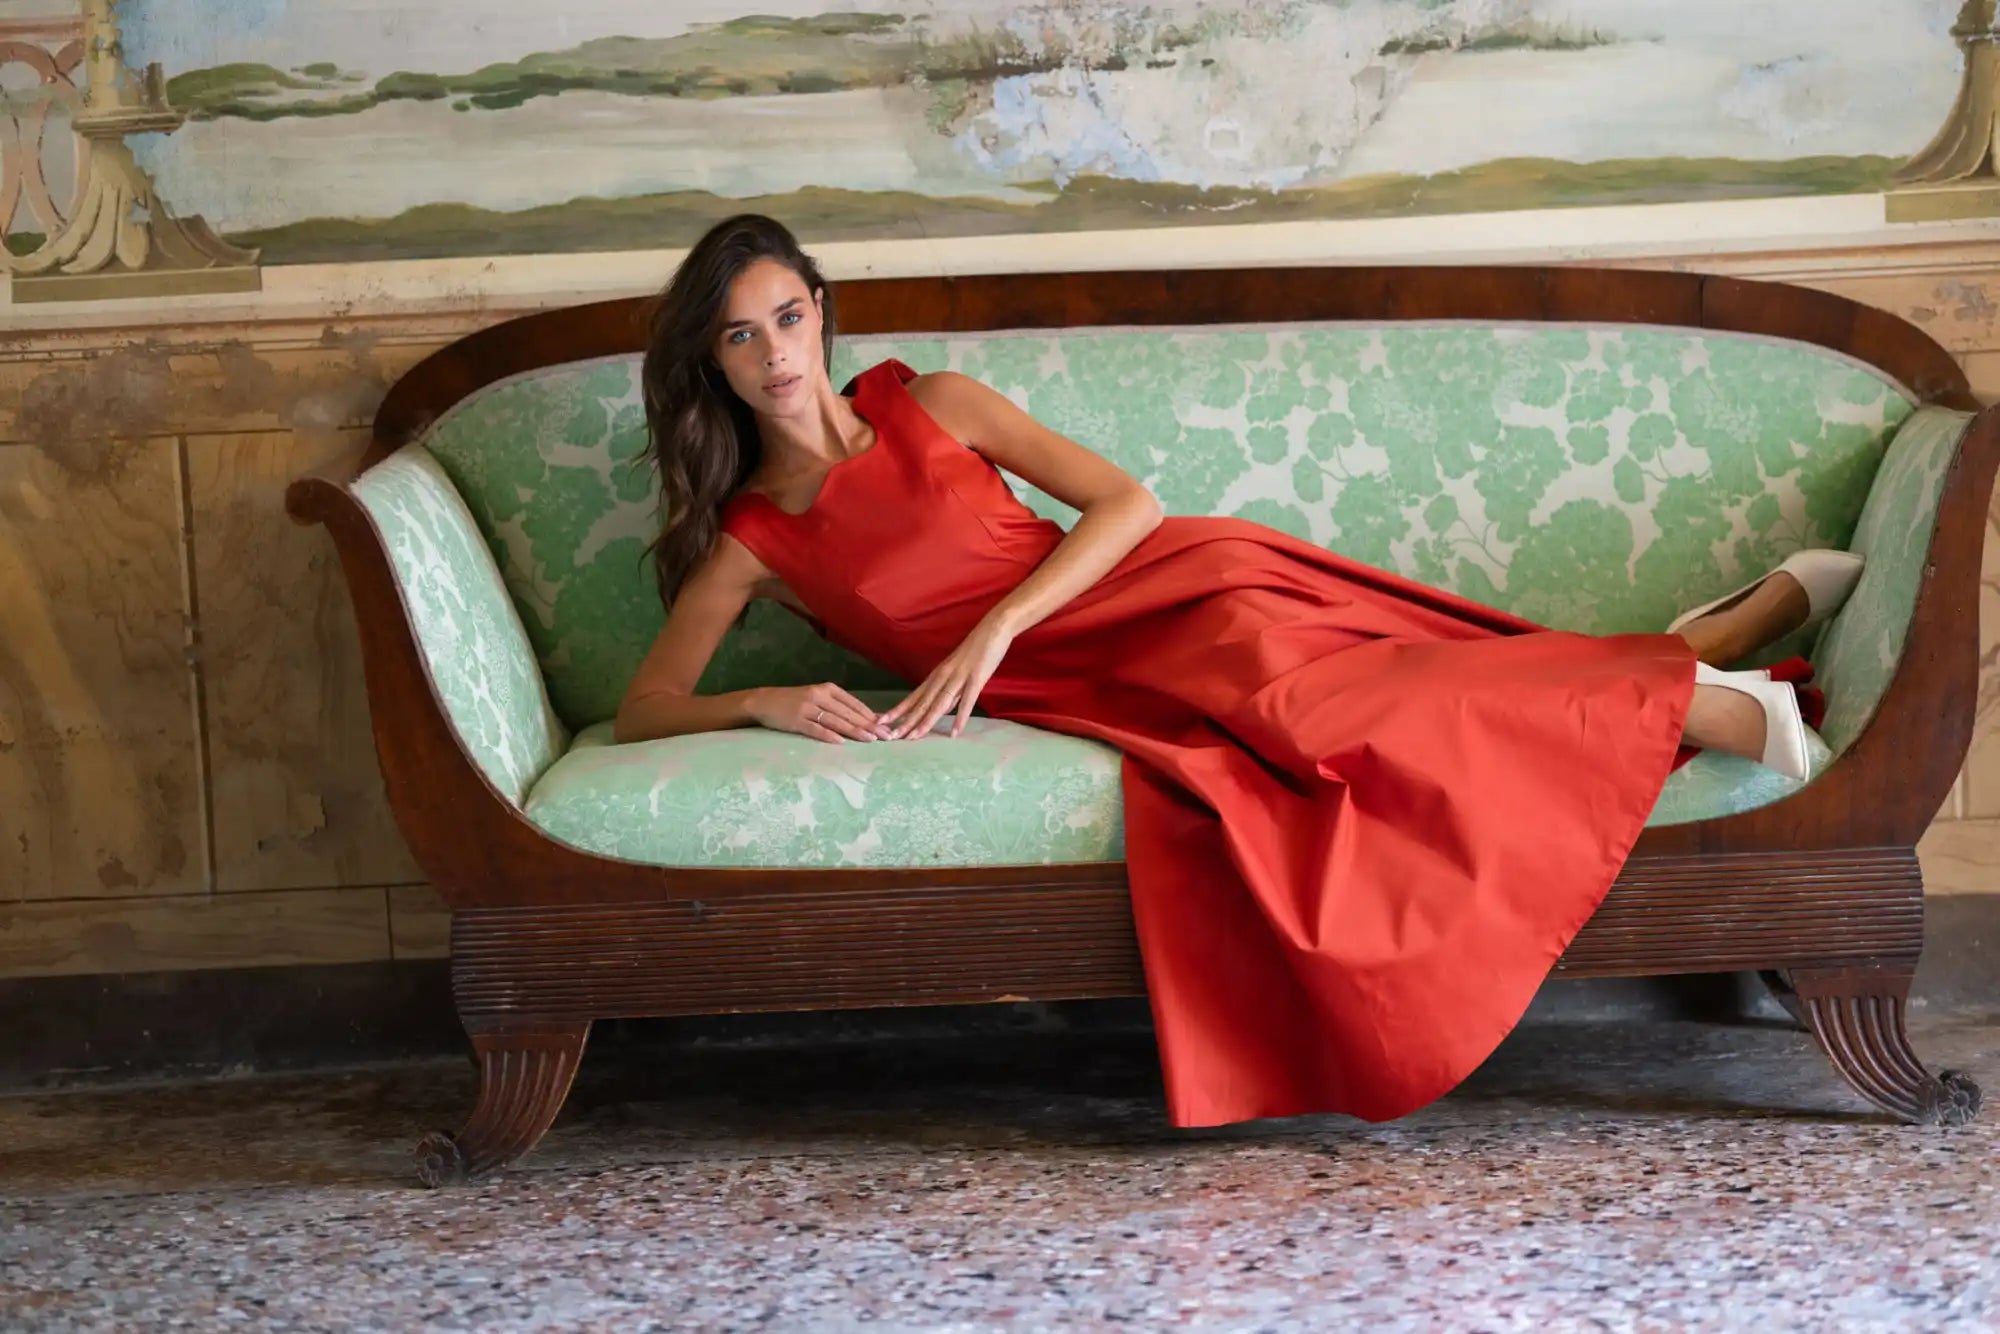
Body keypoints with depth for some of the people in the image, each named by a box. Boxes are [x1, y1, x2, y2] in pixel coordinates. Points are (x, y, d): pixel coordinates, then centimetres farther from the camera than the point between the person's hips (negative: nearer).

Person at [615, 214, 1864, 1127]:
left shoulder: (932, 404, 5)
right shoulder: (745, 543, 8)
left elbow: (1127, 502, -2)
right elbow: (644, 709, 2)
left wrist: (994, 632, -16)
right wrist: (764, 702, -20)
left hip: (1173, 588, -2)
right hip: (1095, 687, 2)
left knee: (1293, 700, -32)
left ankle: (1709, 699, -23)